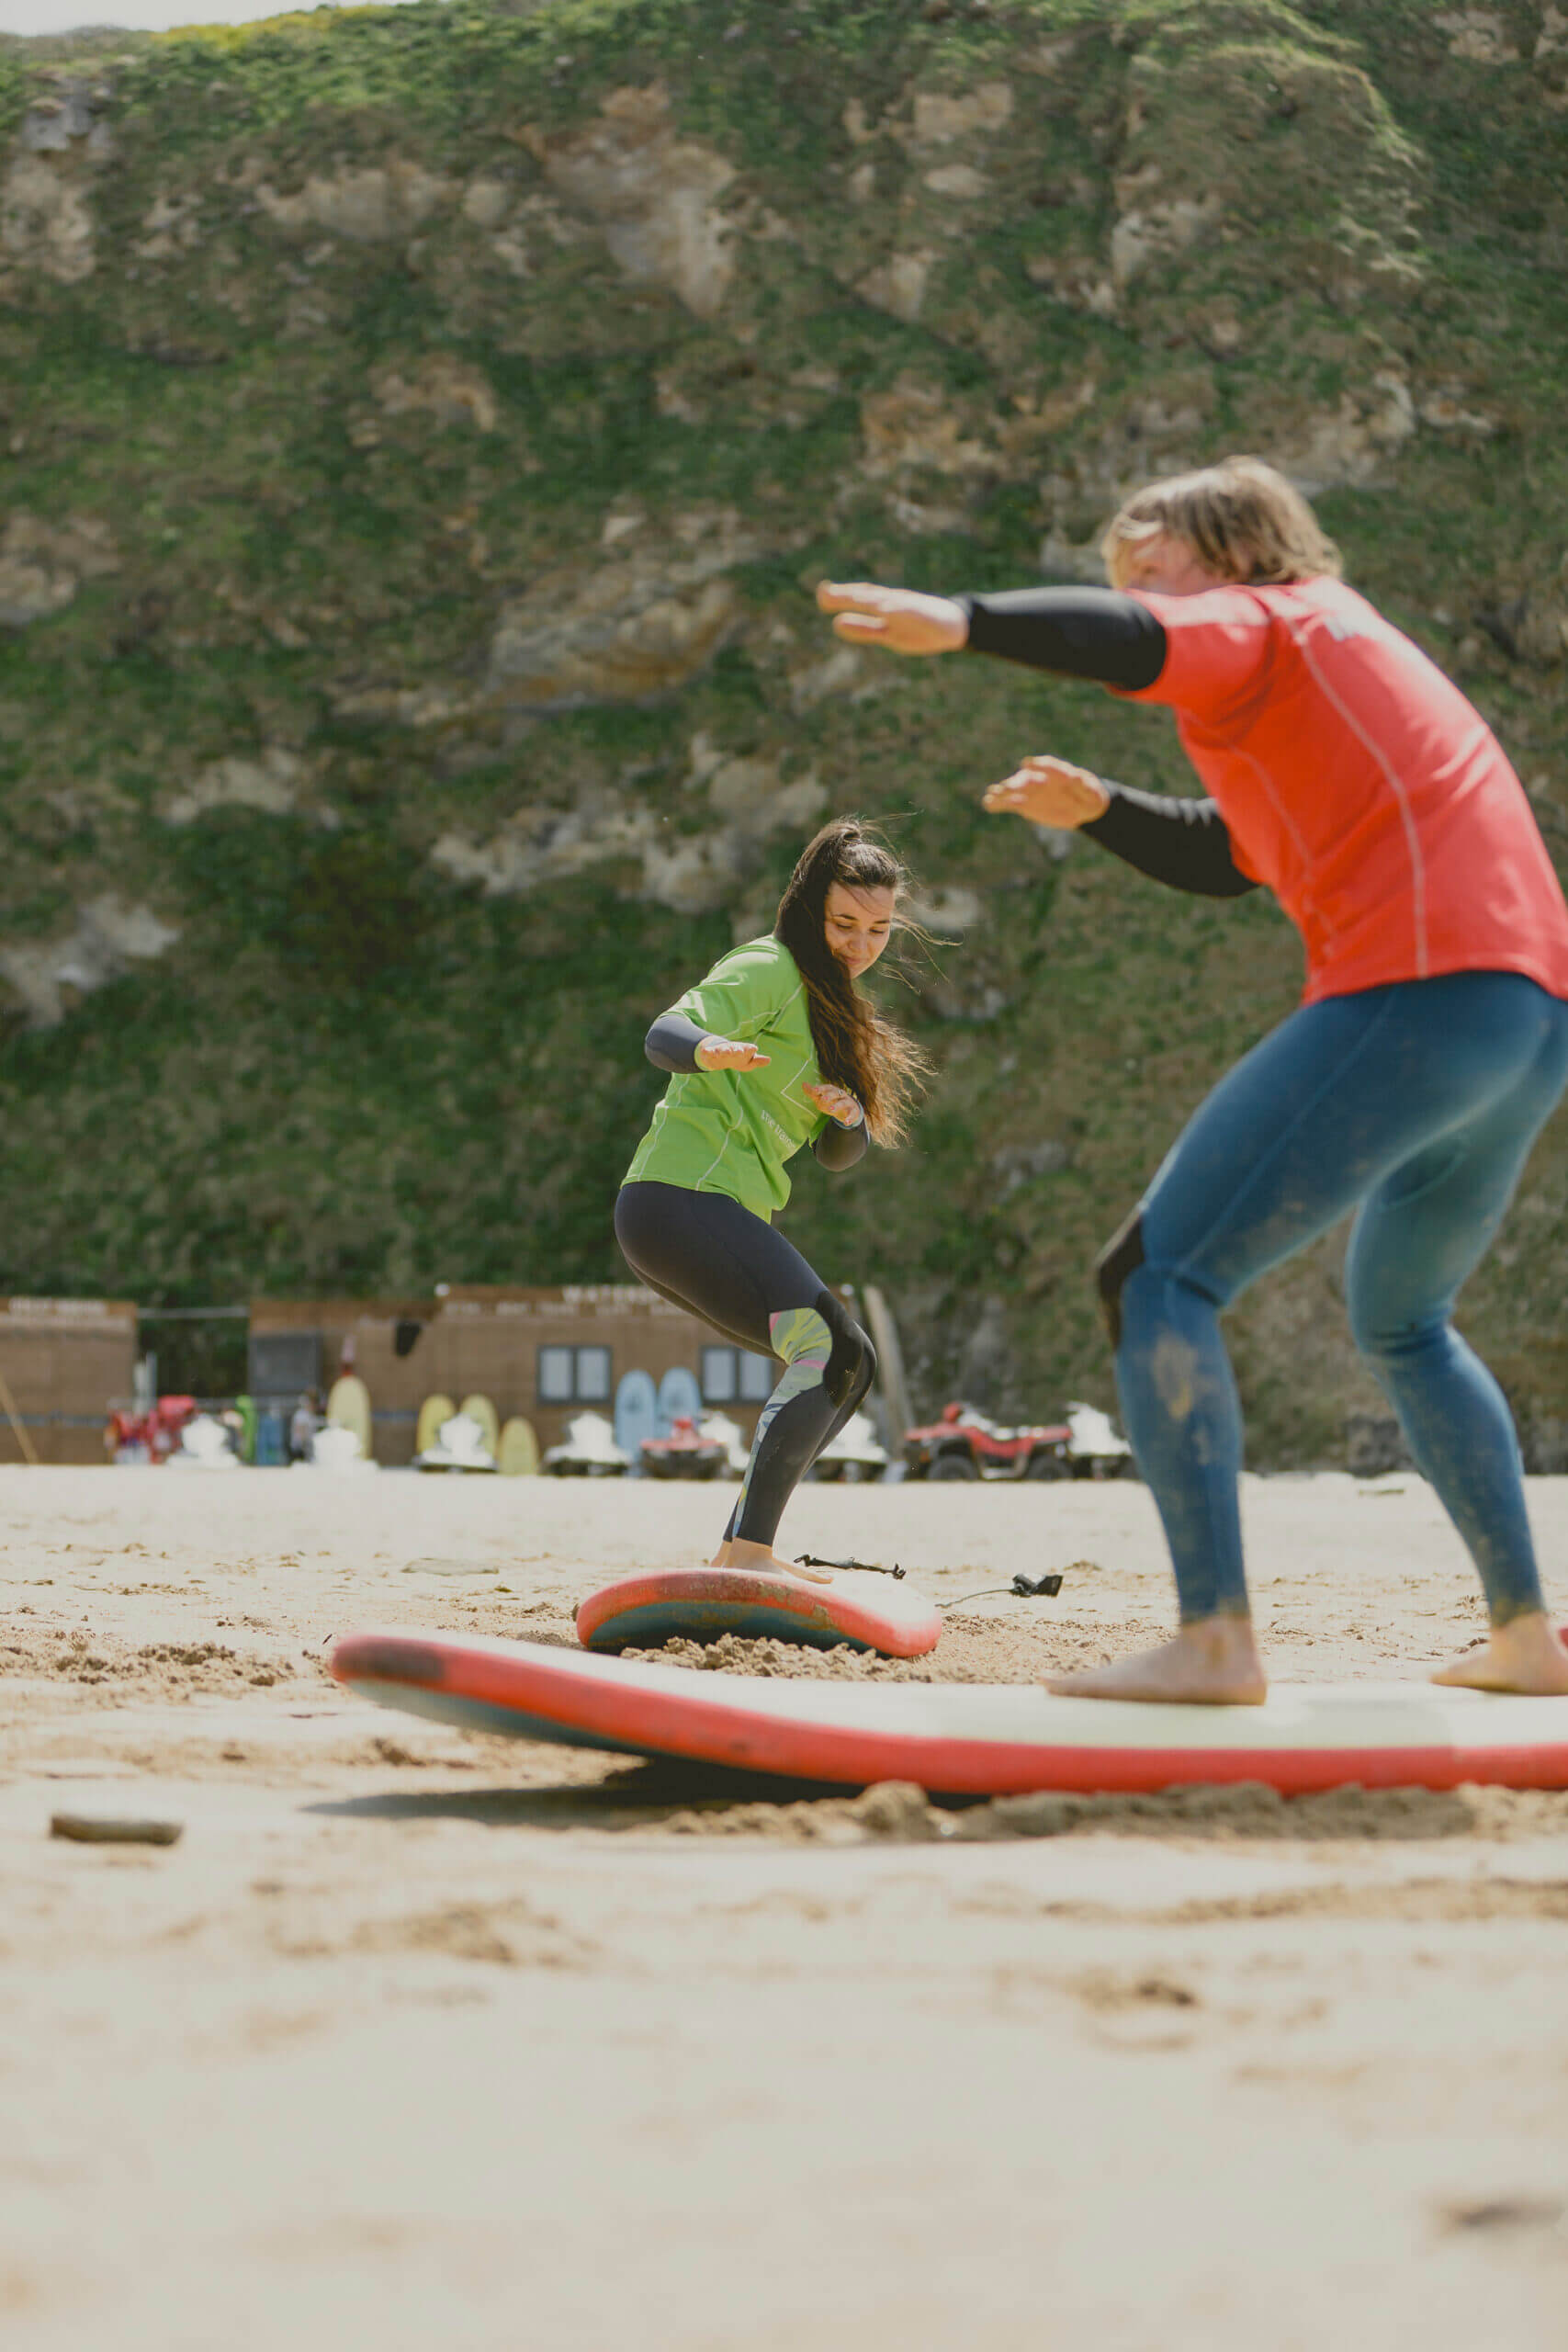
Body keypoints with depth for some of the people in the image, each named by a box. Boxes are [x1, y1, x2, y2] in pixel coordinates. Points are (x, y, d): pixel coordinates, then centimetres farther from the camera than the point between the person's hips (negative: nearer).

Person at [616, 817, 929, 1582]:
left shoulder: (831, 1002, 22)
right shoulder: (771, 969, -6)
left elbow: (839, 1152, 18)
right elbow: (666, 1034, -22)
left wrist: (845, 1116, -6)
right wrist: (709, 1050, -45)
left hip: (716, 1213, 10)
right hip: (687, 1196, -10)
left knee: (843, 1365, 14)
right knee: (832, 1351, -20)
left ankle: (739, 1551, 10)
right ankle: (749, 1550, -28)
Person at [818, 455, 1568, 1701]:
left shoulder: (1264, 623, 5)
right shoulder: (1348, 660, 33)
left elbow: (1135, 646, -19)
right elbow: (1222, 857, 38)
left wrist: (960, 620, -34)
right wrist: (1098, 808, 23)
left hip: (1416, 992, -10)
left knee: (1158, 1279, -11)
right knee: (1403, 1325, 29)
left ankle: (1215, 1637, -23)